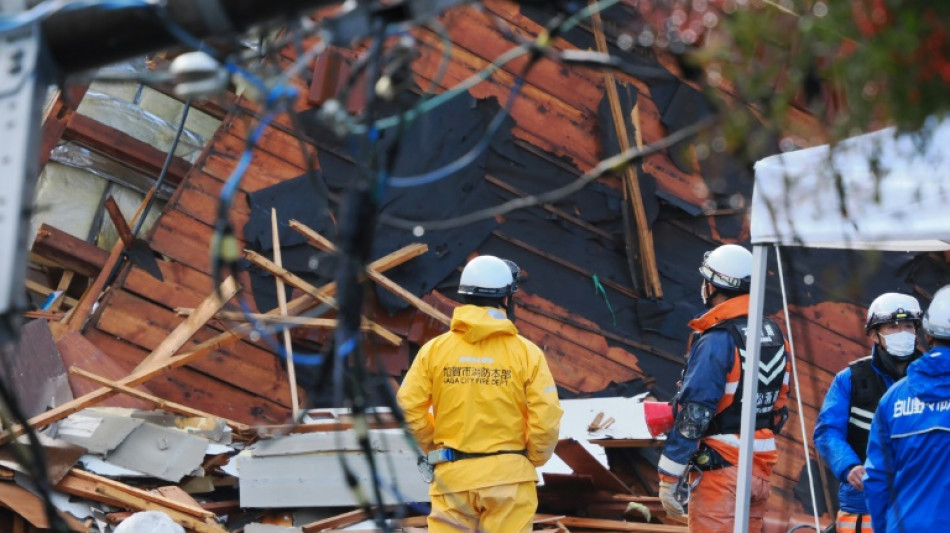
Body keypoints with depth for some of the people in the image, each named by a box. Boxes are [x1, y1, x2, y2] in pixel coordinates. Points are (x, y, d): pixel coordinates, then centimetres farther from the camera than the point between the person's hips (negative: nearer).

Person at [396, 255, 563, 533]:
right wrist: (534, 459, 9)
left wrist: (432, 447, 12)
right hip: (508, 475, -1)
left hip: (452, 474, 2)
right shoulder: (527, 352, -5)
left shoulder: (435, 349, 0)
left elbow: (410, 406, -4)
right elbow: (546, 419, -9)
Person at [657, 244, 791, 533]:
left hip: (721, 467, -8)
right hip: (761, 467, 8)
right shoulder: (774, 336, 9)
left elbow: (694, 414, -18)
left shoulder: (717, 340, -16)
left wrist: (669, 477, -14)